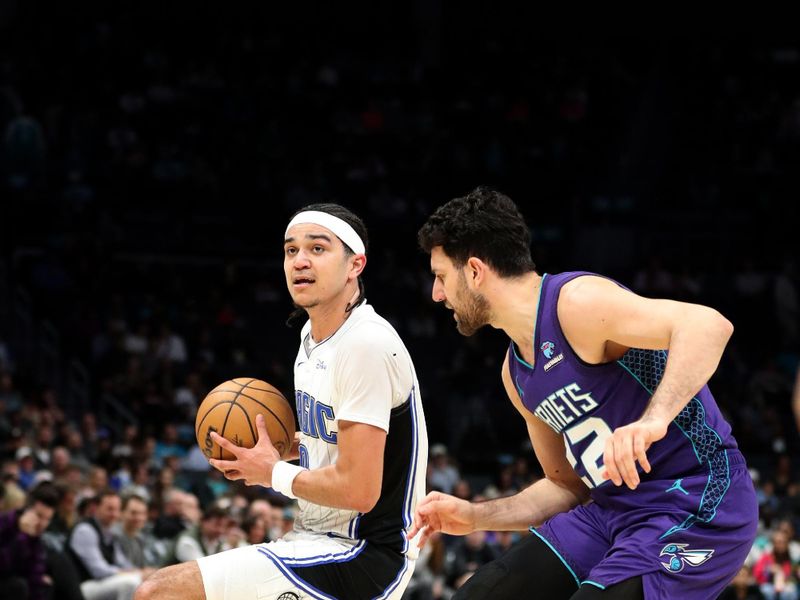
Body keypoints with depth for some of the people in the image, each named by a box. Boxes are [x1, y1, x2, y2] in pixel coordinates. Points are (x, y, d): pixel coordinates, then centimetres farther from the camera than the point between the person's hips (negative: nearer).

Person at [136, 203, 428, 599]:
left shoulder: (366, 344, -20)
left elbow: (358, 490, -24)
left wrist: (273, 473, -8)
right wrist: (278, 447, 9)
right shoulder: (314, 335, 11)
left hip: (359, 558, -10)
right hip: (319, 536, 10)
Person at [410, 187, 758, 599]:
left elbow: (709, 326, -31)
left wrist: (654, 419, -45)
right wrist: (474, 516, 11)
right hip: (614, 510, 9)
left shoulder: (577, 303, -16)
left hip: (694, 512, -9)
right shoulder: (516, 372, 12)